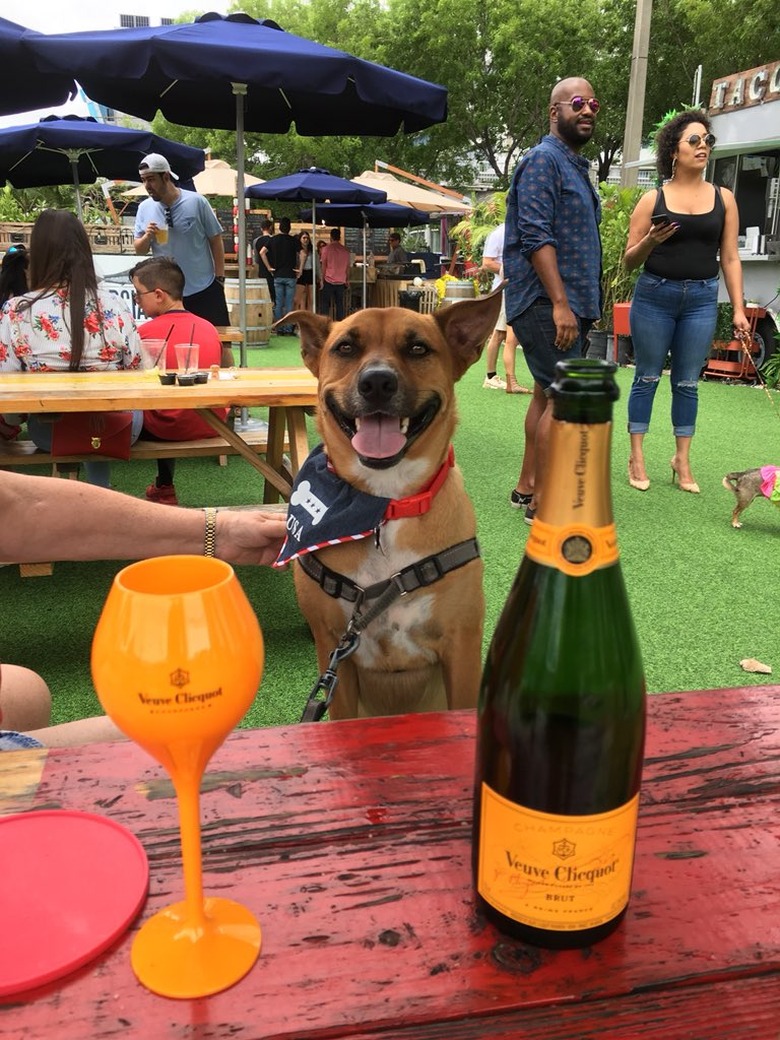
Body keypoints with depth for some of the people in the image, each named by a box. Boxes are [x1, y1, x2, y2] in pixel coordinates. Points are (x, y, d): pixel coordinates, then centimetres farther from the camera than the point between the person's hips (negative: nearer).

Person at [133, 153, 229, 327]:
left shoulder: (196, 202, -8)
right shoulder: (144, 208, 2)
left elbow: (215, 240, -2)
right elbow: (139, 250, 6)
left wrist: (220, 278, -5)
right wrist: (147, 236, -16)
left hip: (205, 289, -3)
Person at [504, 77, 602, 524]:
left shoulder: (577, 167, 22)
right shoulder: (543, 160, -8)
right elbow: (536, 236, -18)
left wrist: (585, 306, 20)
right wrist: (560, 303, -24)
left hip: (569, 304, 10)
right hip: (546, 303, -10)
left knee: (548, 396, 12)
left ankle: (528, 487, 20)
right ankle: (542, 503, -6)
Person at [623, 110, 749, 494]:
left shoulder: (723, 199, 6)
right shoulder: (653, 199, 0)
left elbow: (730, 258, 7)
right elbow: (629, 260, 2)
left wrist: (738, 309, 1)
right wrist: (649, 242, -19)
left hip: (702, 299, 2)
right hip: (655, 295, -2)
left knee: (687, 382, 7)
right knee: (647, 377, 5)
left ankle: (682, 460, 16)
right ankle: (636, 458, 12)